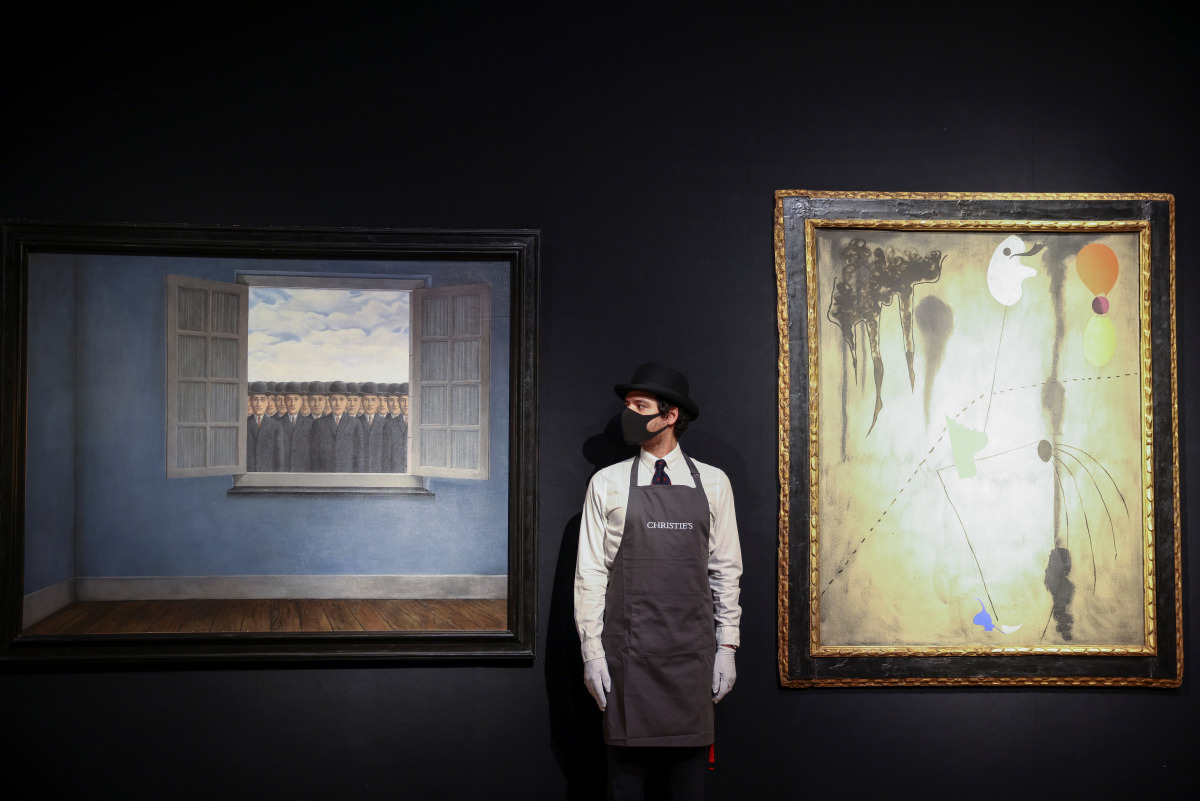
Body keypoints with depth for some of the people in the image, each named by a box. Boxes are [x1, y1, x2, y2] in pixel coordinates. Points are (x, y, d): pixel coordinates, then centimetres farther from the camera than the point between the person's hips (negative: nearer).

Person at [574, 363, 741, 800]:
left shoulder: (712, 483, 6)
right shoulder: (607, 484, 3)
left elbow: (726, 570, 8)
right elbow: (589, 574, 2)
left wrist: (727, 647, 4)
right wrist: (592, 652, -3)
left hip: (692, 651, 1)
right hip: (627, 654, -1)